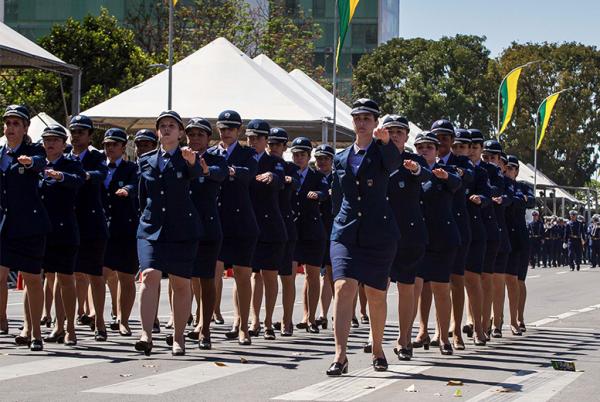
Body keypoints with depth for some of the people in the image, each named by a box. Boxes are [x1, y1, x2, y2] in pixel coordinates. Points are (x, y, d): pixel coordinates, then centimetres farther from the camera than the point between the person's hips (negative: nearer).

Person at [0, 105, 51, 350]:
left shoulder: (34, 151, -3)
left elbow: (40, 163, -27)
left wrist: (30, 162, -48)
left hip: (29, 223, -3)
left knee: (32, 278, 2)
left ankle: (34, 333, 9)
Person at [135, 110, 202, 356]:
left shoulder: (186, 159, 2)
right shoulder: (146, 162, 12)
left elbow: (196, 174, -23)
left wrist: (192, 161, -43)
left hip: (182, 229, -1)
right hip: (151, 228, 1)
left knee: (181, 283, 3)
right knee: (150, 275, -18)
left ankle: (178, 339, 13)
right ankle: (146, 335, -26)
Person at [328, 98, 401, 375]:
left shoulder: (382, 152, 2)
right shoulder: (341, 159, 12)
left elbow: (395, 164, -24)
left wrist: (385, 140, -43)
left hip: (379, 234, -2)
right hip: (345, 234, 2)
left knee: (376, 295, 7)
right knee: (343, 288, -16)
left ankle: (377, 349, 28)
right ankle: (340, 355, -22)